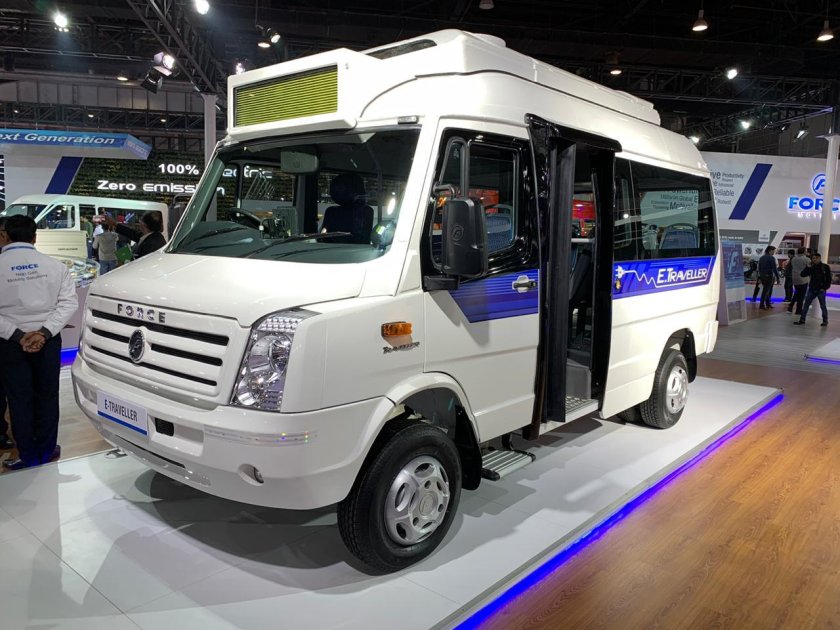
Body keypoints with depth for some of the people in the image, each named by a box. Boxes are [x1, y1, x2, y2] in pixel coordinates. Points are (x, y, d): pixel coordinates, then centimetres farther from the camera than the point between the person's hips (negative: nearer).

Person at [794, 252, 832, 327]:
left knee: (823, 306, 4)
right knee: (806, 305, 2)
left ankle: (825, 321, 16)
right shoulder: (811, 267, 7)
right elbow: (803, 274, 1)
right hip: (812, 289, 4)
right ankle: (802, 320, 7)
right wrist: (808, 267, -10)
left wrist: (825, 288, -12)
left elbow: (828, 279, -4)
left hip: (821, 290, -4)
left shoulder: (825, 267, -4)